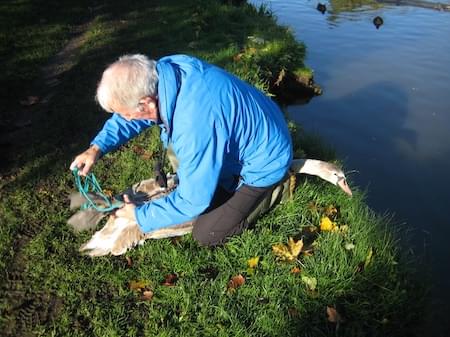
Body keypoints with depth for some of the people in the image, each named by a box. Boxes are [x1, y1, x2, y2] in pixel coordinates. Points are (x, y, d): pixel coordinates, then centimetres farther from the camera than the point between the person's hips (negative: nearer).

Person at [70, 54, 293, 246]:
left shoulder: (195, 126, -41)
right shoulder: (164, 69, -18)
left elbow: (192, 200, -27)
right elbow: (131, 108, 3)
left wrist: (140, 216, -13)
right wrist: (98, 147, -10)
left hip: (263, 165, -7)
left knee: (205, 235, -3)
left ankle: (270, 192, 10)